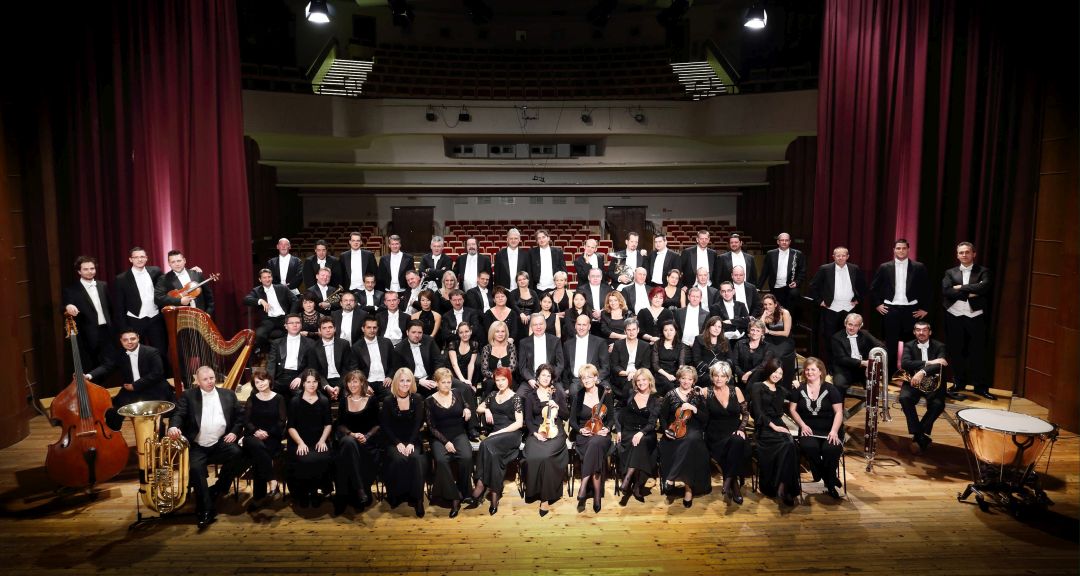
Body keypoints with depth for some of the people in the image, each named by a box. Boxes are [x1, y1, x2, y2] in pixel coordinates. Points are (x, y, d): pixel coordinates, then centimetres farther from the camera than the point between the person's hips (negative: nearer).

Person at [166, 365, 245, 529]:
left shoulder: (228, 394, 12)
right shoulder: (188, 396, 6)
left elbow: (240, 414, 14)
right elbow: (178, 414, -7)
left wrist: (235, 432, -1)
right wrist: (173, 427, -30)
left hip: (221, 443, 1)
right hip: (198, 446, -1)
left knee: (236, 454, -28)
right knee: (195, 468, -29)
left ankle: (217, 490, -5)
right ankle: (205, 511, -20)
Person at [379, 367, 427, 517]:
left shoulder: (417, 399, 1)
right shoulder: (388, 401, -1)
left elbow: (418, 424, -3)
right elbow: (385, 427, -2)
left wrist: (411, 443, -16)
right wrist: (398, 443, -14)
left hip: (413, 440, 1)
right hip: (394, 441, 0)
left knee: (415, 458, -30)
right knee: (398, 459, -31)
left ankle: (417, 499, -20)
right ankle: (396, 496, -12)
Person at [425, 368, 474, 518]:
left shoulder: (457, 394, 8)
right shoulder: (429, 401, 0)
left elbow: (466, 406, 26)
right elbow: (432, 427, -2)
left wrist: (467, 410, 0)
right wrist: (445, 442, -14)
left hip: (459, 435, 2)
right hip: (440, 438, -2)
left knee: (466, 457, -30)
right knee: (441, 460, -33)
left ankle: (463, 491, -9)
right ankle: (454, 497, -22)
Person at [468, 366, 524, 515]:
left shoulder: (516, 398, 1)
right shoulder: (492, 395, 17)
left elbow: (519, 423, -6)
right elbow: (478, 409, 29)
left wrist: (499, 432, -14)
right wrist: (486, 409, 6)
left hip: (511, 434, -4)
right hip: (495, 434, 4)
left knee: (487, 445, -33)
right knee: (493, 453, -31)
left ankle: (481, 486, -27)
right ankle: (494, 494, -30)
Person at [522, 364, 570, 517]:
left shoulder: (558, 393, 9)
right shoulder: (530, 396, 10)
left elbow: (566, 416, 9)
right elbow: (528, 419, 7)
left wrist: (557, 407, -9)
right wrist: (535, 433, -10)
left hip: (555, 432, -1)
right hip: (536, 432, 1)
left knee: (545, 455, -32)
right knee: (533, 456, -31)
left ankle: (546, 497, -21)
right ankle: (534, 490, -7)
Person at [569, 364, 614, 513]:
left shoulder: (605, 394, 2)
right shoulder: (578, 396, 5)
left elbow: (611, 418, 6)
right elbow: (572, 420, 8)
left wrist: (607, 428, -15)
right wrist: (580, 429, -12)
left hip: (601, 435, -1)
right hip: (584, 435, 1)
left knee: (595, 444, -38)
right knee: (596, 451, -34)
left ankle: (583, 489, -33)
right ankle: (597, 495, -28)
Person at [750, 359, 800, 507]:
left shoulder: (781, 391, 24)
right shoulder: (757, 387, 5)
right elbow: (758, 412, -5)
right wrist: (773, 426, -15)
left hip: (778, 425, 5)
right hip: (763, 428, -5)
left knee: (790, 445, -30)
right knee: (787, 445, -32)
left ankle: (783, 486, -26)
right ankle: (783, 487, -25)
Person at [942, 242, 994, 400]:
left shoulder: (982, 271, 5)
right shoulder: (950, 272, 9)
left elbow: (984, 287, -16)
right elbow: (946, 291, -8)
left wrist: (961, 288, -12)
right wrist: (969, 293, -14)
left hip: (976, 317, -1)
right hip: (955, 317, 2)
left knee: (978, 352, 2)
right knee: (956, 352, 8)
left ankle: (981, 387, 11)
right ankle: (959, 383, 21)